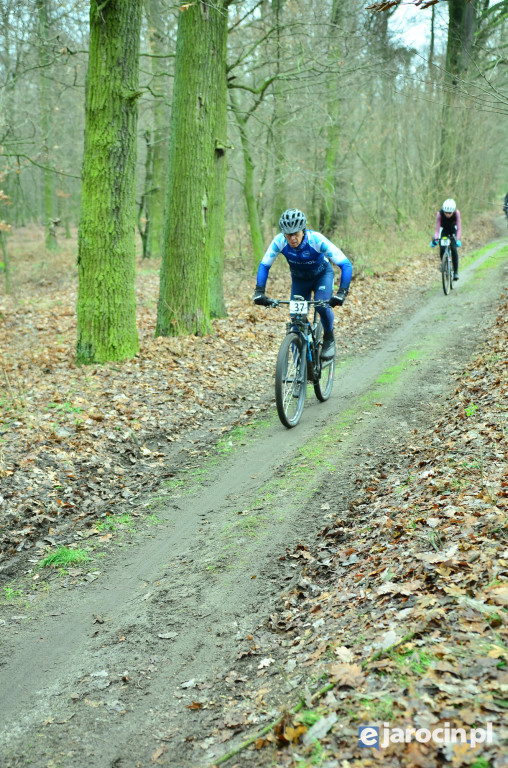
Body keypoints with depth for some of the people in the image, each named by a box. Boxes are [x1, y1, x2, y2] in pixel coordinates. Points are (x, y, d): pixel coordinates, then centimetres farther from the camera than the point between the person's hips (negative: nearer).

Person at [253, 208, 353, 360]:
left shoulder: (316, 240, -36)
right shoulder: (279, 241, -29)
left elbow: (346, 265, -35)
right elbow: (264, 265, -15)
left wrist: (341, 293, -46)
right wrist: (259, 292, -28)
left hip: (322, 274, -3)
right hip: (299, 278, 3)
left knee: (322, 305, -29)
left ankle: (329, 339, -2)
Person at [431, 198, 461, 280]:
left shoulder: (456, 213, -29)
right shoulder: (440, 214, -29)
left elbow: (459, 228, -28)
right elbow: (437, 228, -25)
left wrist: (458, 239, -40)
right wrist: (435, 239, -39)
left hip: (453, 231, -1)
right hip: (443, 230, 1)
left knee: (453, 249, -21)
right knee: (442, 249, -18)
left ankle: (456, 272, -15)